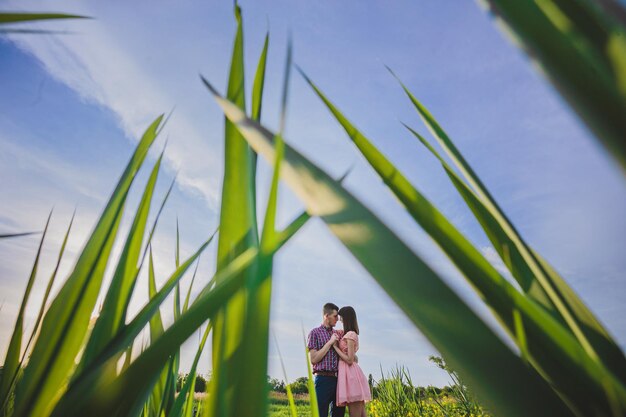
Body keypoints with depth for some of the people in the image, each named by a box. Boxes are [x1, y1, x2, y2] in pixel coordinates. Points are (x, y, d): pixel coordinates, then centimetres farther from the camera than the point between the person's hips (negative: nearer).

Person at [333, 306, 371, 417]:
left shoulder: (350, 334, -11)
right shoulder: (350, 334, 18)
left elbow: (349, 360, -16)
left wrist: (335, 346, -9)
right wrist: (338, 340, 18)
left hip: (351, 375, -10)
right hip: (350, 375, 10)